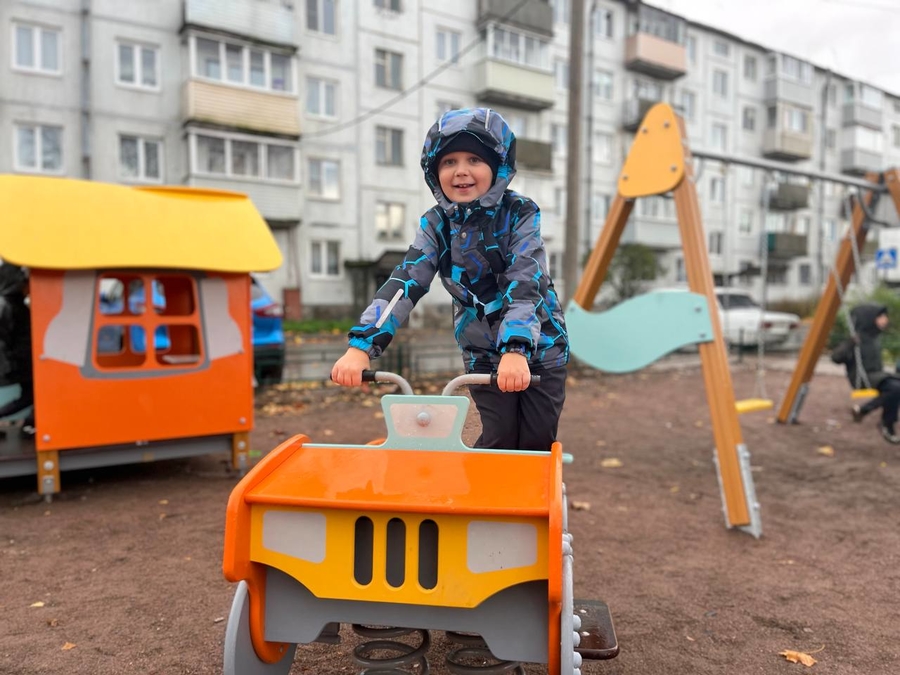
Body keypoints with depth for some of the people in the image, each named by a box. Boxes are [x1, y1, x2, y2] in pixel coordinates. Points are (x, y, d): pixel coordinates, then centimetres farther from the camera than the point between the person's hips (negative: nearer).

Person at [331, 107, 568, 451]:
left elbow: (524, 283, -27)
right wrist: (361, 345, -30)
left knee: (536, 444, 1)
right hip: (483, 354, 2)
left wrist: (516, 349, -42)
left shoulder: (520, 214, -14)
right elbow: (405, 281, -18)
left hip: (539, 347, -1)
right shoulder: (435, 225, -6)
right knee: (499, 441, -1)